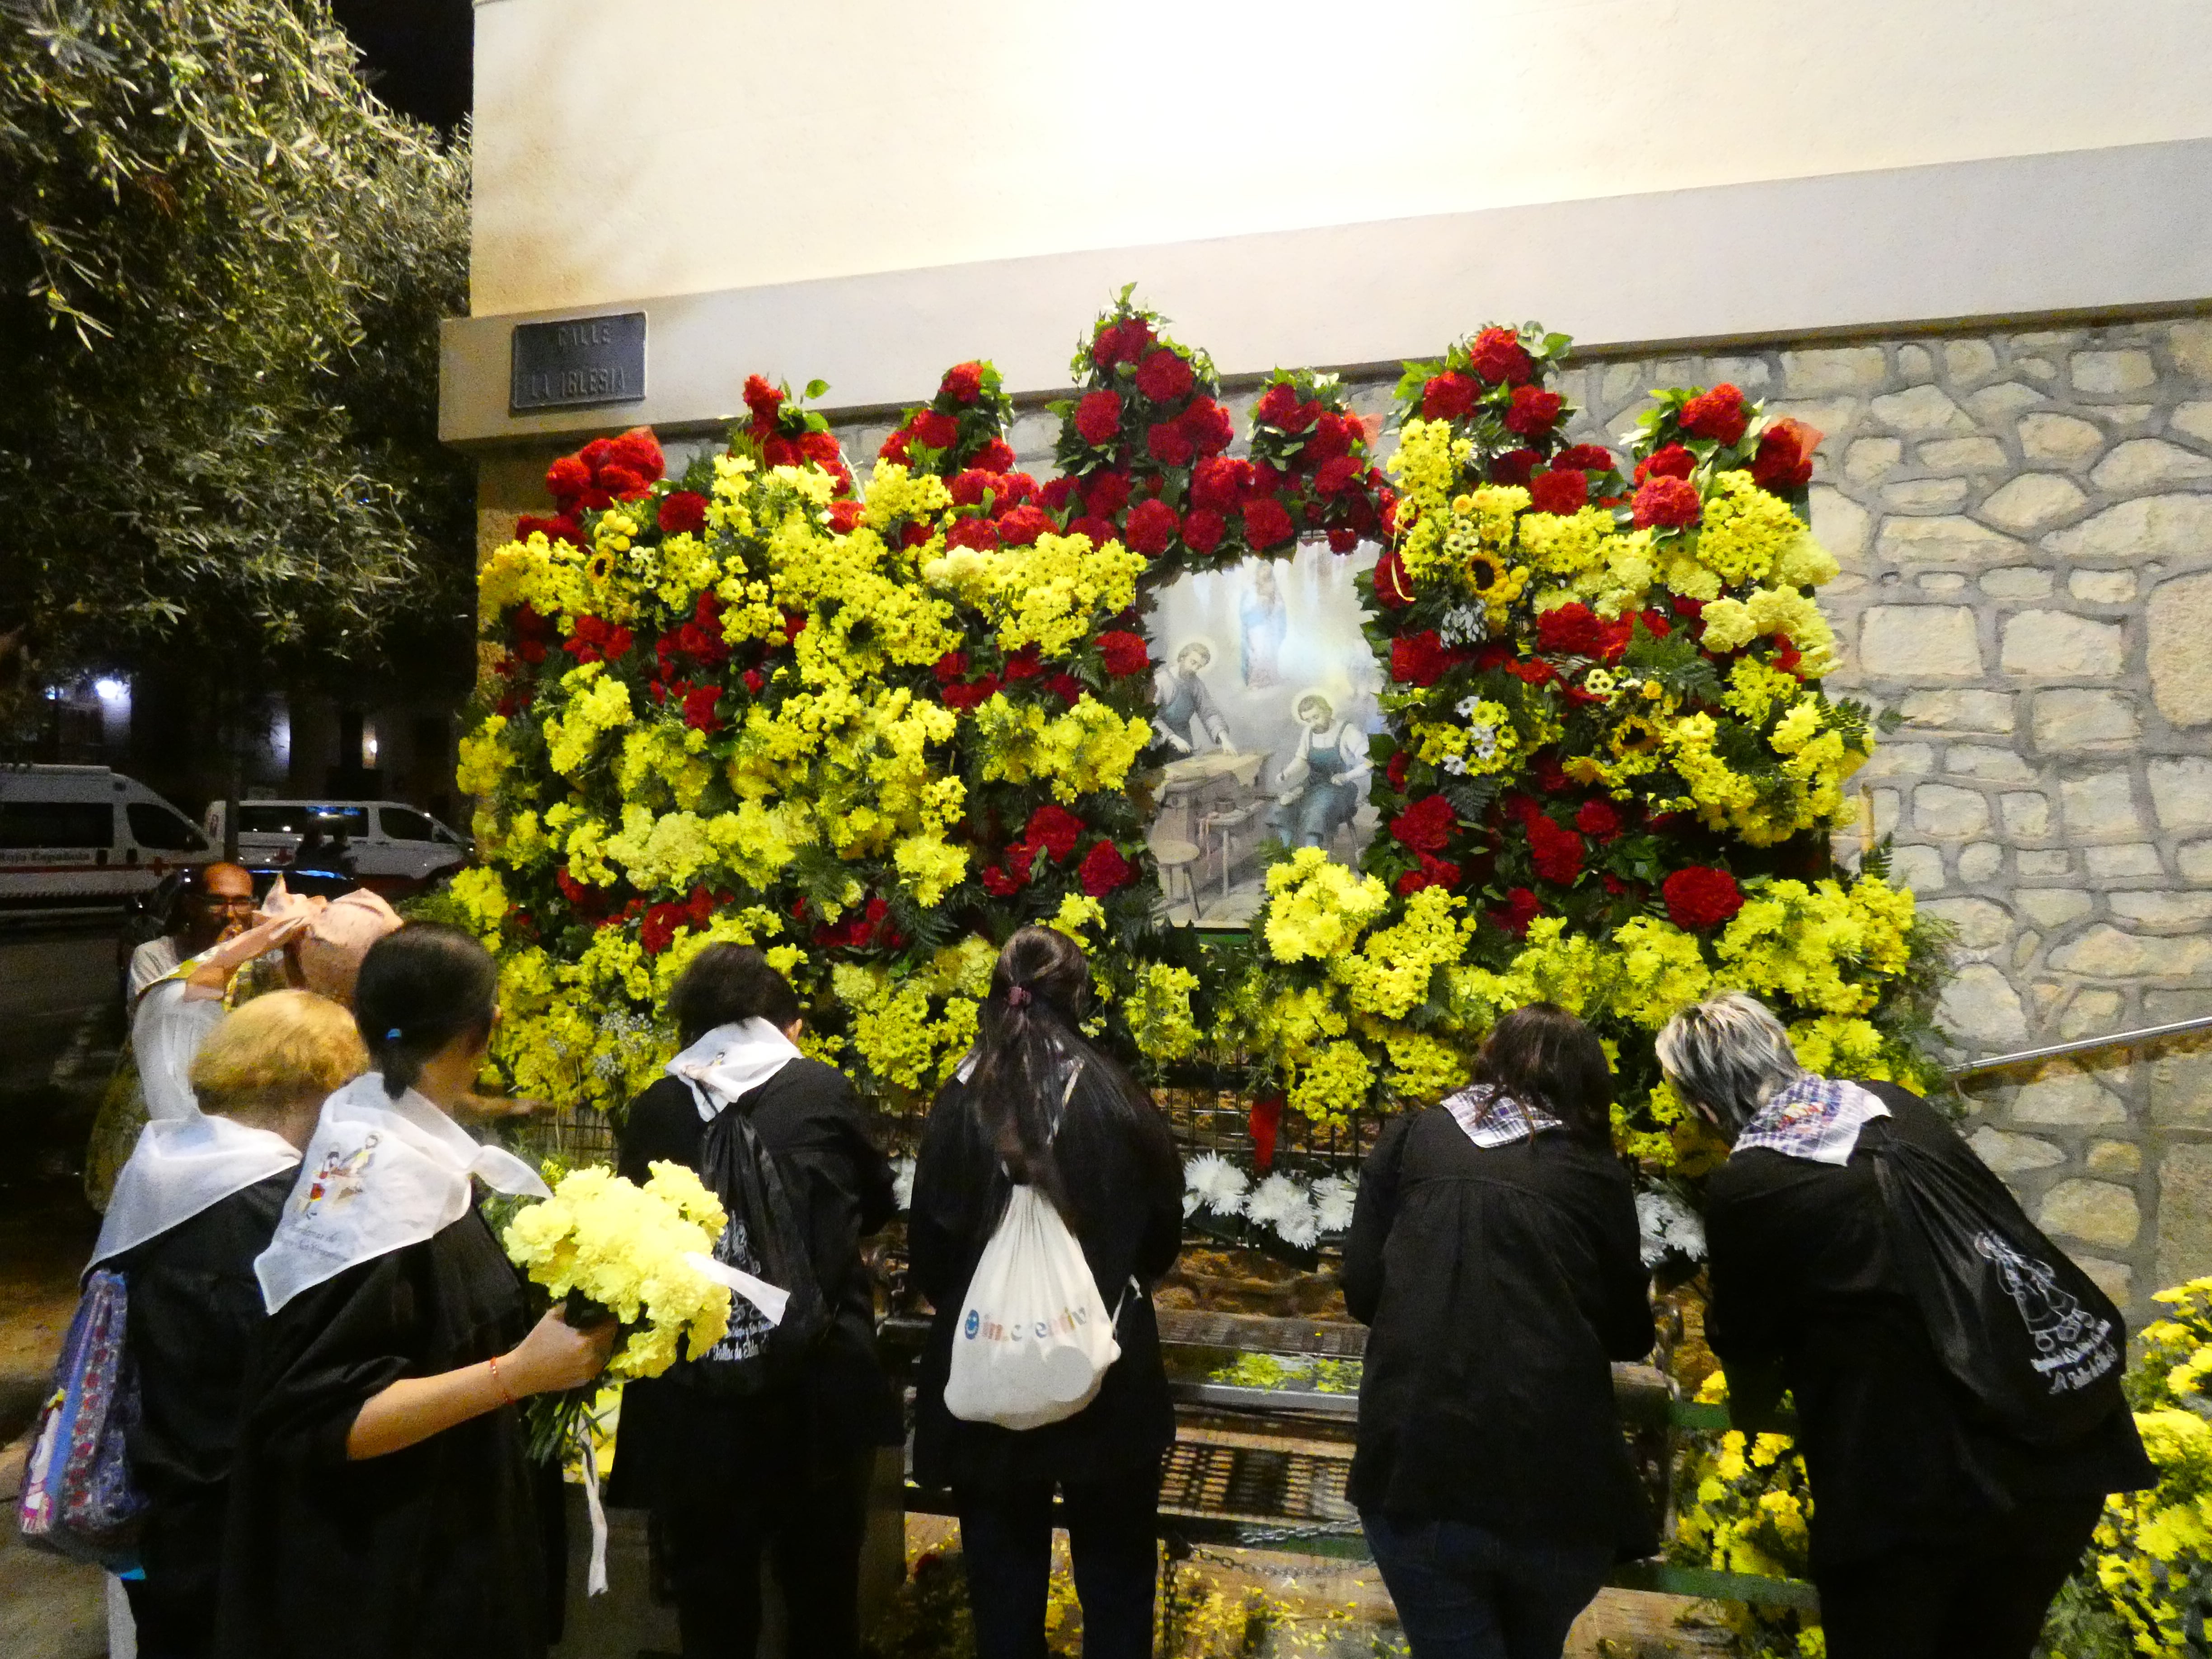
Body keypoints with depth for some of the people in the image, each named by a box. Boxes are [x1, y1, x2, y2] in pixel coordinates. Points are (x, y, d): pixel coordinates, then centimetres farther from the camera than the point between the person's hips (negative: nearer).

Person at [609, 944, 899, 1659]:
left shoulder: (653, 1109, -1)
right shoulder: (824, 1090, -4)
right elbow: (879, 1202, 10)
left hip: (690, 1396, 1)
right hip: (816, 1390, -1)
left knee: (711, 1600, 19)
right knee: (822, 1594, 19)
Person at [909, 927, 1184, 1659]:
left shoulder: (957, 1106, -12)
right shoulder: (1121, 1101, -14)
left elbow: (928, 1255, -5)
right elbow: (1163, 1239, -1)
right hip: (1109, 1379, 0)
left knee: (1004, 1581, 19)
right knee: (1114, 1580, 20)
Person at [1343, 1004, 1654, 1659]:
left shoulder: (1410, 1139, 5)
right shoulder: (1598, 1176, 5)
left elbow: (1363, 1290, 6)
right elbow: (1629, 1335, 15)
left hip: (1416, 1472, -3)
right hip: (1559, 1482, 3)